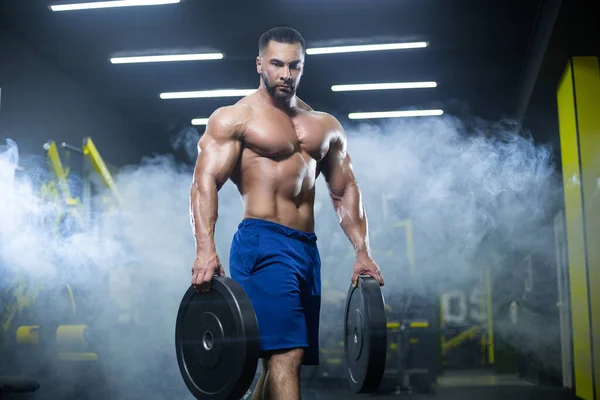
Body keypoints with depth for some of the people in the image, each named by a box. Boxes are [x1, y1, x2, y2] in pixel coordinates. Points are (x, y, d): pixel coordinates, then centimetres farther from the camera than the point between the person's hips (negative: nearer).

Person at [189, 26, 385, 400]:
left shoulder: (326, 126, 17)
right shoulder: (233, 119, 1)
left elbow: (345, 191, 18)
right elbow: (205, 181, -9)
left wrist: (363, 251, 7)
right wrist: (205, 249, -24)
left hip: (308, 248, 6)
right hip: (263, 244, -6)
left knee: (280, 356, 9)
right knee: (286, 354, -16)